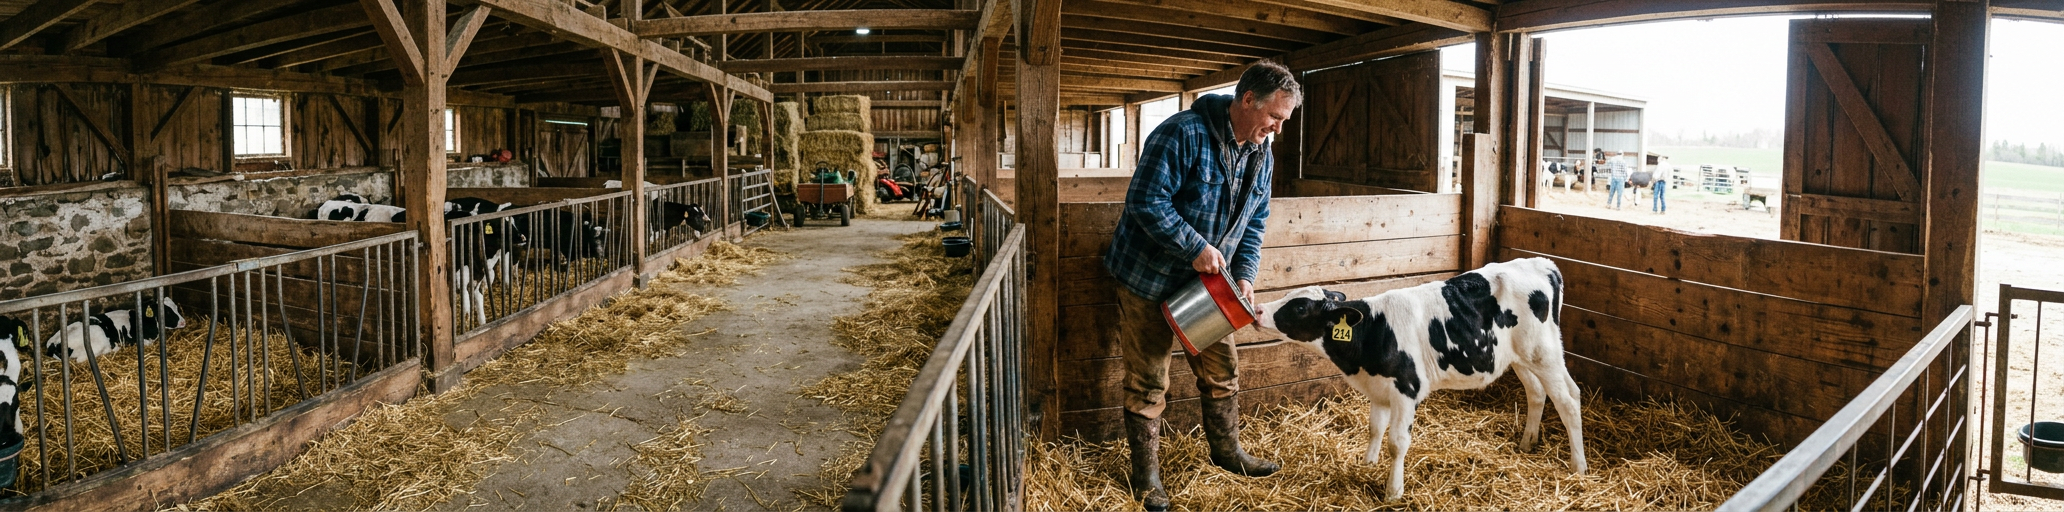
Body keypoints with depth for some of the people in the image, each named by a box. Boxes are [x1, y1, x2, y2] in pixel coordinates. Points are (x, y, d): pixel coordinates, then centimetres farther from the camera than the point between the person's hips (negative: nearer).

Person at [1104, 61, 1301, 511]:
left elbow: (1254, 223, 12)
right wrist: (1197, 247, -28)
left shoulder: (1261, 155, 3)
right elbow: (1146, 202, -27)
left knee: (1222, 371, 16)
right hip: (1150, 279, -7)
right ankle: (1146, 474, 17)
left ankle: (1227, 451, 37)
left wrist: (1245, 275, -2)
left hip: (1207, 283, 7)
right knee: (1148, 383, 3)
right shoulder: (1183, 135, -23)